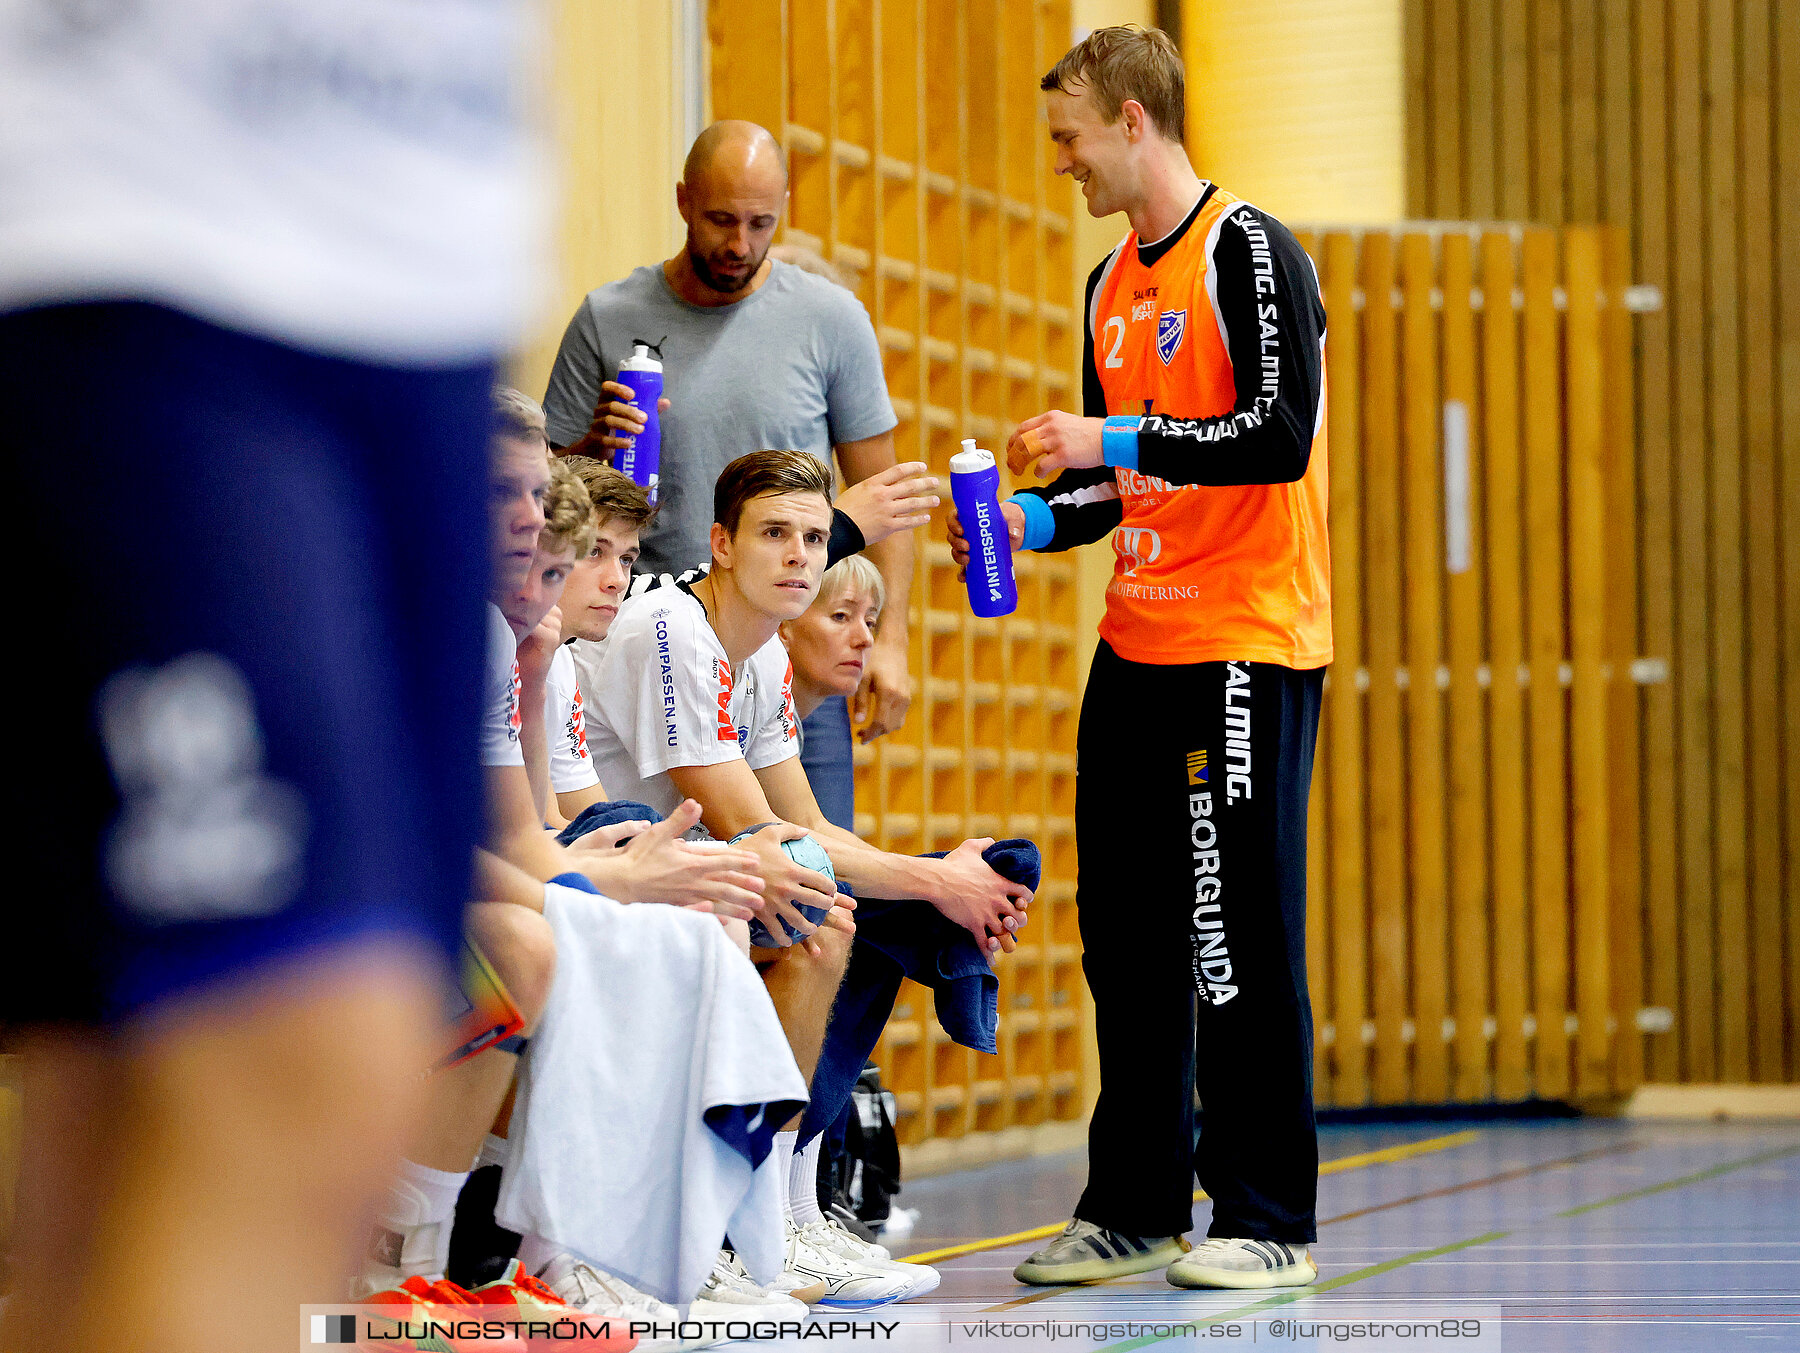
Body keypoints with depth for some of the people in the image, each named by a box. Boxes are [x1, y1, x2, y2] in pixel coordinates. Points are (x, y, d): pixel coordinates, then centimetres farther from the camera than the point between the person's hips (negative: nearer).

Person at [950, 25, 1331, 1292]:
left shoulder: (1252, 253, -8)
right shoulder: (1112, 284, 17)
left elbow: (1282, 433, -19)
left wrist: (1112, 439, -19)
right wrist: (1037, 513, 5)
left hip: (1246, 647, -8)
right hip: (1135, 647, 8)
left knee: (1242, 934, -6)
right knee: (1126, 928, 8)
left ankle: (1269, 1221, 0)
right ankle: (1134, 1206, 16)